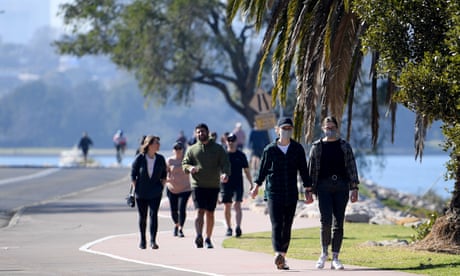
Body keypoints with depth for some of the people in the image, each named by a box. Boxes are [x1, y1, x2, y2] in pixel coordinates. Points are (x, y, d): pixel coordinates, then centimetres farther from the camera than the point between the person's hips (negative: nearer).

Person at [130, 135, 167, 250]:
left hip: (155, 193, 1)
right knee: (142, 216, 8)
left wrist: (161, 186, 3)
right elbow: (133, 175, -1)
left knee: (153, 214, -12)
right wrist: (135, 189, -2)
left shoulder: (160, 159, -1)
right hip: (141, 193, -1)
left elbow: (164, 175, 11)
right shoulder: (139, 158, -9)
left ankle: (153, 241, -13)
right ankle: (142, 240, 23)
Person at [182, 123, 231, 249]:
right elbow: (184, 164, 12)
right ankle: (199, 237, -27)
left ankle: (208, 239, 15)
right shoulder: (192, 149, 12)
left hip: (213, 186, 1)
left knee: (210, 213, 5)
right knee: (200, 211, -15)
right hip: (198, 185, -1)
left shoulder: (218, 149, 9)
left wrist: (225, 173, -18)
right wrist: (189, 168, -13)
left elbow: (225, 163, 3)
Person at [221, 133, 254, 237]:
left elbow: (246, 170, 10)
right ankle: (229, 228, 20)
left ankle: (238, 227, -25)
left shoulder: (241, 155, 6)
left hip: (238, 184, -1)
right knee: (227, 207, 7)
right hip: (226, 184, 1)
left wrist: (251, 184, 5)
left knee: (237, 205, -14)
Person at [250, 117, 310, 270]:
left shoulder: (297, 149, 5)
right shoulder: (270, 149, 1)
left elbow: (303, 170, 9)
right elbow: (263, 169, 11)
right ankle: (278, 255, -29)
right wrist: (257, 186, 11)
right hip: (273, 193, -2)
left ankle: (283, 257, 12)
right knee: (277, 225, -15)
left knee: (287, 227, 5)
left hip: (291, 194, 3)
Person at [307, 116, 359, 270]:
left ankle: (335, 259, 6)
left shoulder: (344, 146, 9)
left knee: (339, 223, 1)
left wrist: (354, 188, -2)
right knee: (326, 221, -14)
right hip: (323, 186, -1)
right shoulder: (317, 147, 7)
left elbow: (352, 167, 7)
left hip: (341, 187, 1)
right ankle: (324, 253, 6)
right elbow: (311, 169, 8)